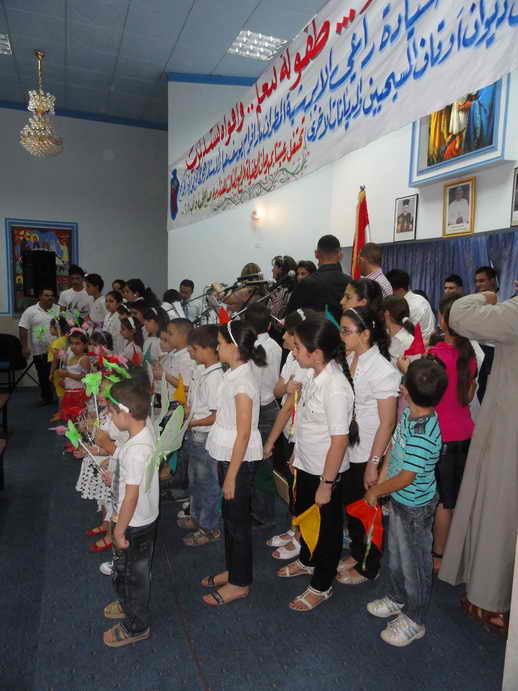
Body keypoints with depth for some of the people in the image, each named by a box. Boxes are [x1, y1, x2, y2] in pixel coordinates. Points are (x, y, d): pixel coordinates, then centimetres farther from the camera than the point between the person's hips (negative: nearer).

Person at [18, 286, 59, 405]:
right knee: (43, 376, 9)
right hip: (39, 351, -1)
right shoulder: (30, 311, -2)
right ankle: (46, 397, 23)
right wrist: (24, 347, -10)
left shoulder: (59, 310, 5)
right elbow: (23, 329, -4)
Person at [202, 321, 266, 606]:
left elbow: (244, 434, -22)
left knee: (237, 520, 7)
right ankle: (233, 570, 39)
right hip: (227, 456, 9)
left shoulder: (242, 382, -24)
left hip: (239, 460, -9)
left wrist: (231, 475, -18)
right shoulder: (234, 373, 4)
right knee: (230, 515, 21)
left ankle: (240, 583, 25)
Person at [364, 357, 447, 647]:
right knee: (396, 554, 27)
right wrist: (380, 479, 2)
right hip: (400, 500, 9)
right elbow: (395, 446, 5)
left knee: (414, 562, 13)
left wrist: (376, 491, -13)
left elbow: (405, 478, -28)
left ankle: (414, 620, 35)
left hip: (415, 507, -9)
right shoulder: (409, 413, -9)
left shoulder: (423, 435, -35)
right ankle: (398, 599, 50)